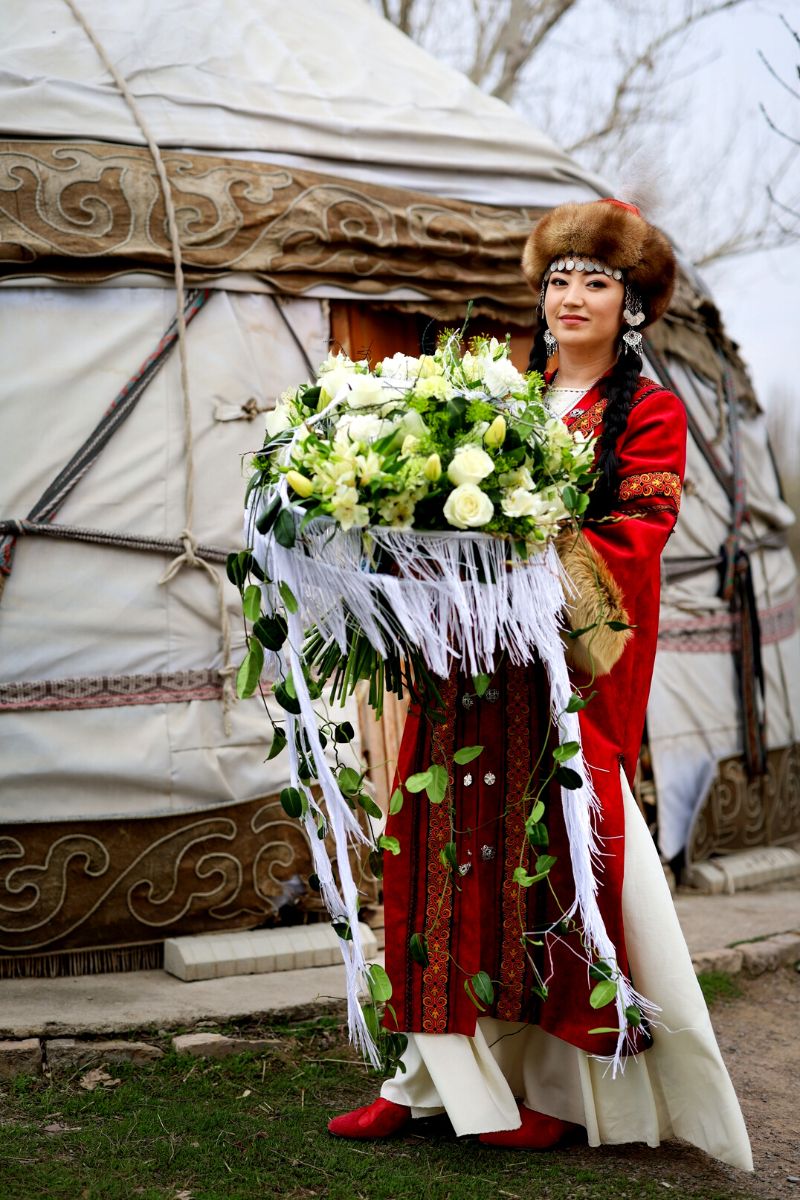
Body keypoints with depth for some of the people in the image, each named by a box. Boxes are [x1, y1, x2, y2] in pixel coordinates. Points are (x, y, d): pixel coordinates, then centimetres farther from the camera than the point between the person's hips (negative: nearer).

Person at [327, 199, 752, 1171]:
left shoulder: (648, 415, 5)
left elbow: (635, 538, -8)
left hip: (571, 661, -4)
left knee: (559, 853, -1)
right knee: (459, 850, 3)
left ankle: (562, 1087, 12)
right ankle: (440, 1076, 12)